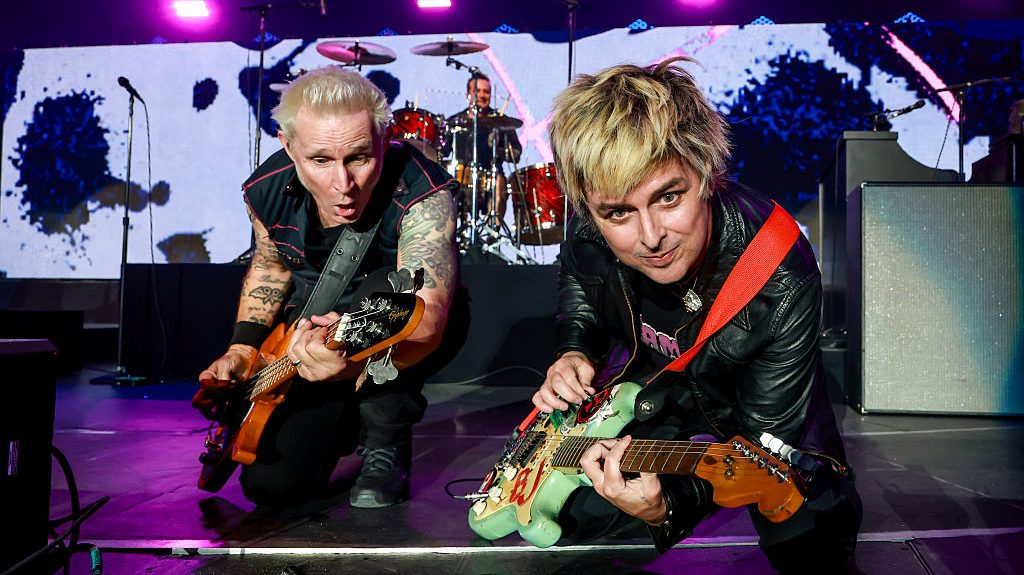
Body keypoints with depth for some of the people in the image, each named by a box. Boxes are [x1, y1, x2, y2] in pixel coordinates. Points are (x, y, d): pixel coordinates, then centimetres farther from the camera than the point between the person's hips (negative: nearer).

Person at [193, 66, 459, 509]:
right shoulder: (267, 191, -17)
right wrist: (244, 347, -4)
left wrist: (354, 359, -67)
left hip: (401, 322, -3)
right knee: (271, 484, -6)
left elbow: (426, 319, -47)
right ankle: (347, 418, 25)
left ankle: (386, 443, -13)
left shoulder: (420, 194, -34)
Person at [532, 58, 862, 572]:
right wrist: (575, 350, -17)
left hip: (748, 404, -2)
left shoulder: (782, 283, -38)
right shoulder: (591, 237, -26)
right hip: (646, 382, 3)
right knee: (569, 517, 4)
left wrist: (666, 507, -48)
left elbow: (765, 442, -32)